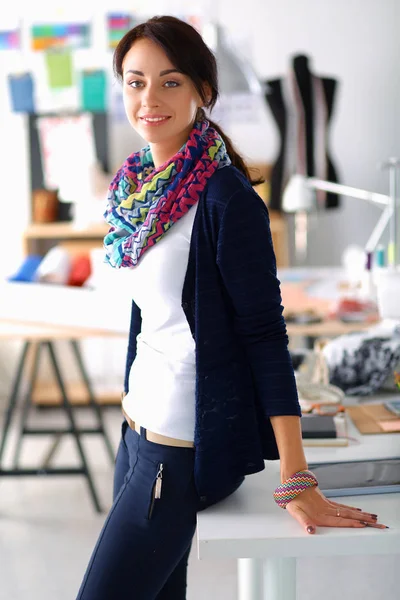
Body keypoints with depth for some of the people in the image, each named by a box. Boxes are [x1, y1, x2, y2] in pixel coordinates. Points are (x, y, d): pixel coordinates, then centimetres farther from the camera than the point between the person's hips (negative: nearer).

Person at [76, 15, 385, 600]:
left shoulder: (225, 196, -17)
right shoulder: (139, 184, 6)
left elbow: (265, 334, -19)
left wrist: (296, 481, -20)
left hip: (187, 446, -7)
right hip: (138, 428, 7)